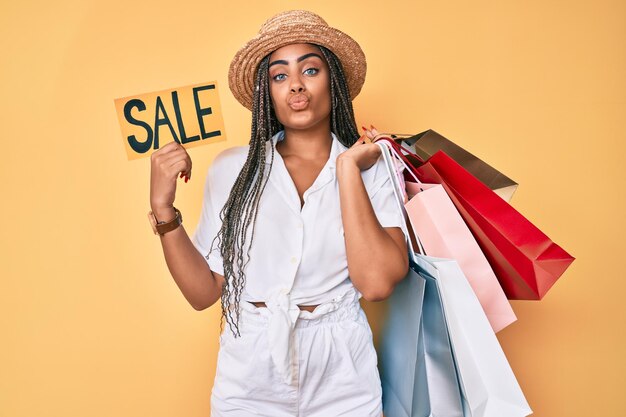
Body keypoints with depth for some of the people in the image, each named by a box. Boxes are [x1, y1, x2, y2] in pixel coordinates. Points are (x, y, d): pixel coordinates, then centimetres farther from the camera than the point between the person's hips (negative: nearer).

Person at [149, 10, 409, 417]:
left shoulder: (375, 169, -6)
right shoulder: (232, 168, -4)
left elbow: (376, 282, -19)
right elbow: (204, 291, -3)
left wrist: (348, 168, -16)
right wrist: (163, 207, -14)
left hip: (342, 378, 0)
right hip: (249, 375, 1)